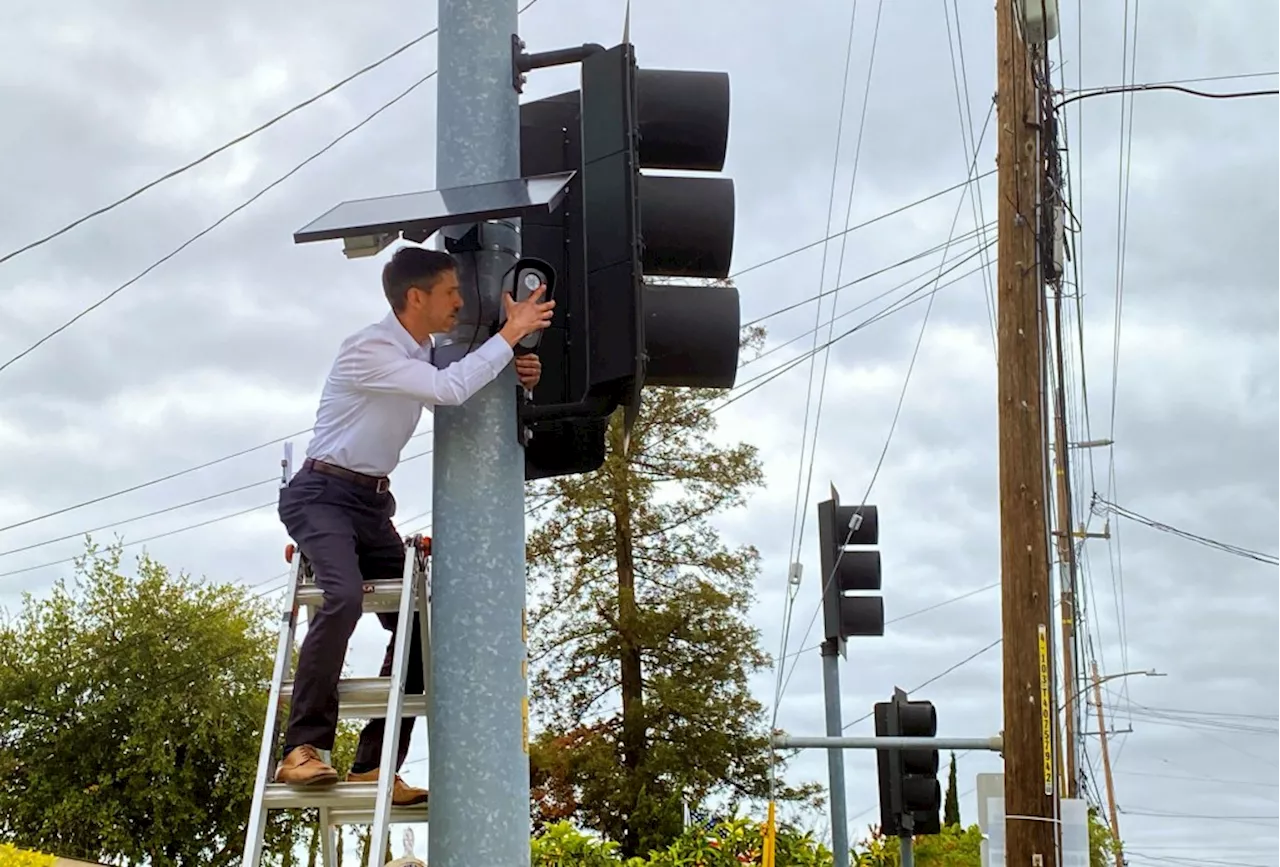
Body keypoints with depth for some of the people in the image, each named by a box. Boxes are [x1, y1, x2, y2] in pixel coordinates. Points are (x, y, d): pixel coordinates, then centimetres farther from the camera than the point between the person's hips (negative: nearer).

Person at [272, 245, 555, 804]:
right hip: (323, 494, -9)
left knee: (418, 623, -2)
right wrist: (511, 332, -20)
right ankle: (302, 748, -29)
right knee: (343, 598, -33)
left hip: (373, 503, 9)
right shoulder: (369, 350, -16)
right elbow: (449, 390, -27)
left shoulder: (423, 354, 11)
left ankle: (374, 767, -1)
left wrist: (514, 378, 4)